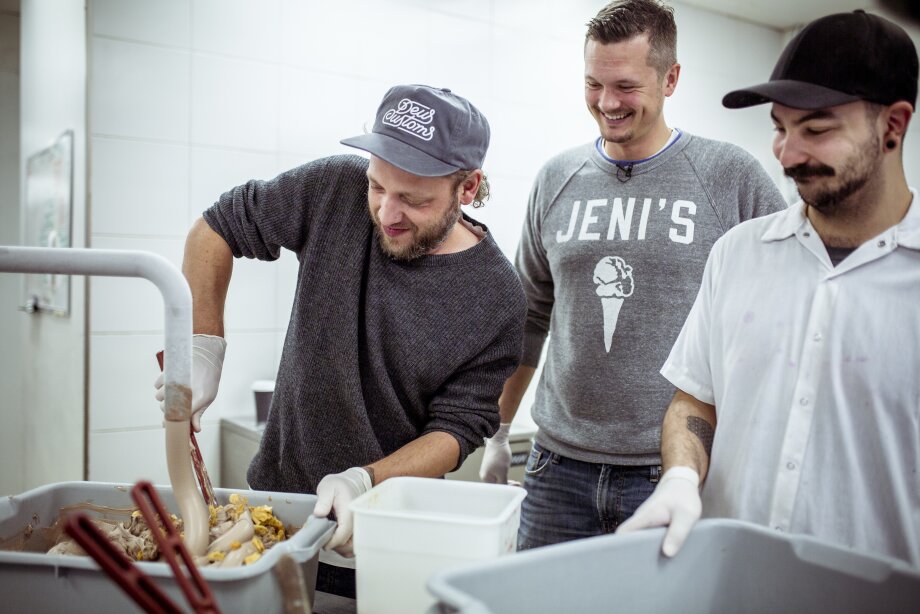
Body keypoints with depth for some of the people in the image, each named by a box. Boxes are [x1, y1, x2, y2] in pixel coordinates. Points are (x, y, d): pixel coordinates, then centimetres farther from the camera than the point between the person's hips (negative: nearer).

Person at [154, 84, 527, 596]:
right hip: (275, 496, 3)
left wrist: (363, 481, -29)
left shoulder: (496, 298, -17)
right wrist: (203, 345, -10)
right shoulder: (337, 189, -12)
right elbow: (217, 228, -1)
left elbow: (456, 430, -14)